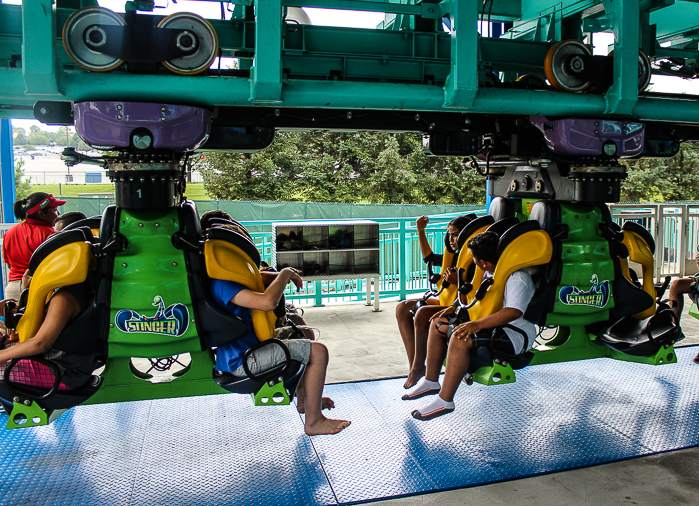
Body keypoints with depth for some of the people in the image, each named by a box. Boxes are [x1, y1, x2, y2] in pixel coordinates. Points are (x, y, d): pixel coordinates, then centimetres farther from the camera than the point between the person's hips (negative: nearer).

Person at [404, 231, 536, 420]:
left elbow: (514, 311, -38)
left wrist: (478, 324, -42)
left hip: (516, 336, -11)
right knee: (438, 325, 9)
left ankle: (445, 401, -26)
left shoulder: (517, 278, -22)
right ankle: (430, 382, 14)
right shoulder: (491, 273, 8)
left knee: (460, 339, -35)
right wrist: (455, 308, 12)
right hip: (493, 325, 11)